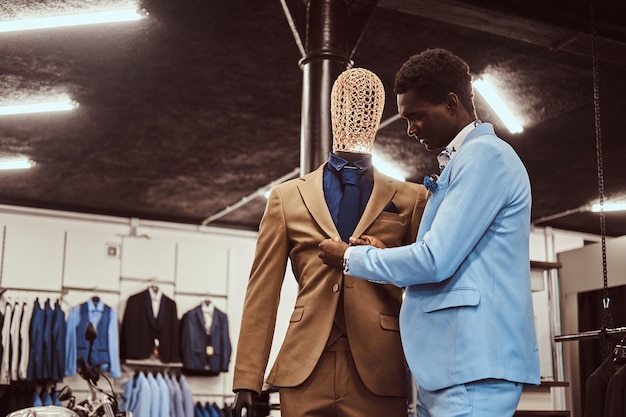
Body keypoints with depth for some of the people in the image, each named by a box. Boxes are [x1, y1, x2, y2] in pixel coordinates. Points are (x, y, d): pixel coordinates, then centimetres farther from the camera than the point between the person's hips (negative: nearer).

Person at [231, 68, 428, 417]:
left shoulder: (411, 199, 10)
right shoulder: (287, 197, 12)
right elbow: (263, 294, 7)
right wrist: (247, 382, 1)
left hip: (378, 374, 0)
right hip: (305, 373, 1)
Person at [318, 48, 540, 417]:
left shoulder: (485, 155, -11)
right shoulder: (463, 161, 20)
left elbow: (436, 260, -18)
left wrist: (351, 258, -4)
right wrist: (387, 257, 11)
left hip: (474, 363, -10)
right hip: (447, 362, 10)